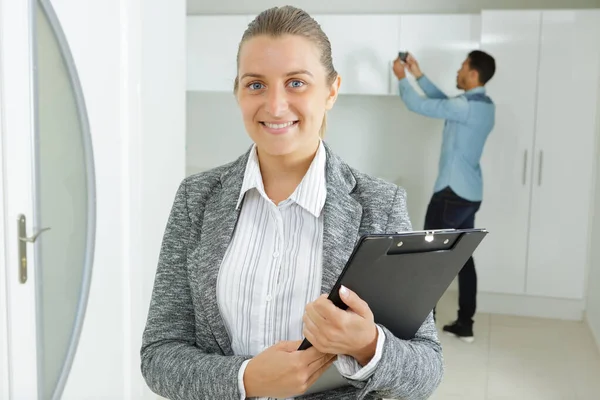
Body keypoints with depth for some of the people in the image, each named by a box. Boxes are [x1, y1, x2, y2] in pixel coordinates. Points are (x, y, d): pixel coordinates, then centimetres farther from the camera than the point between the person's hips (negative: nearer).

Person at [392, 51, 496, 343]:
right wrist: (419, 75, 20)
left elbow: (418, 105, -16)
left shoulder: (467, 106, -19)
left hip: (452, 193, -9)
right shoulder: (483, 105, 10)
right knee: (464, 257, 12)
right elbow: (444, 103, 23)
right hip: (470, 194, 9)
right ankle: (465, 325, 17)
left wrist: (401, 77, 0)